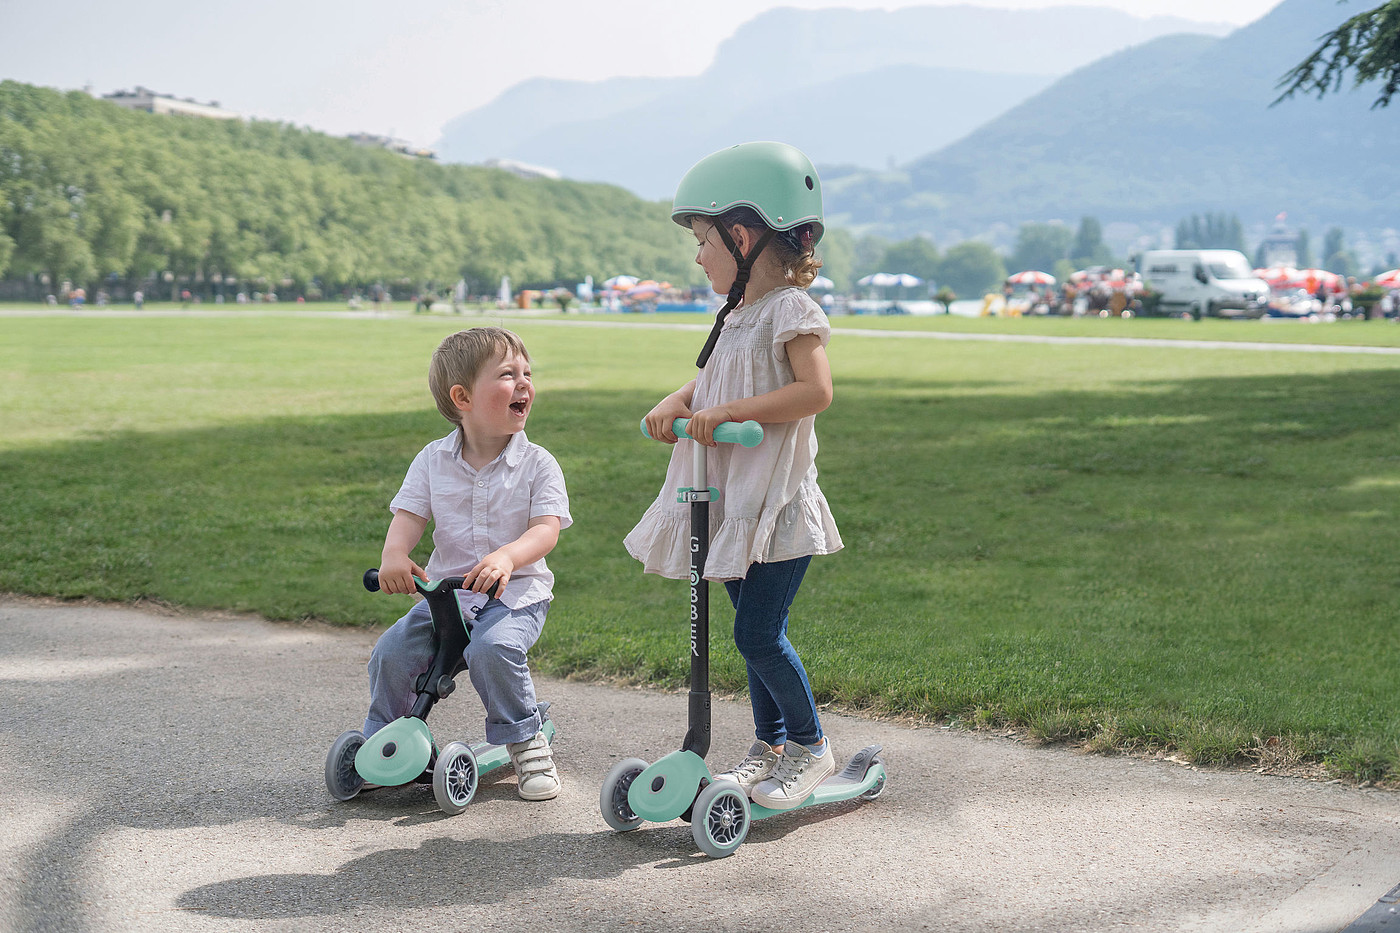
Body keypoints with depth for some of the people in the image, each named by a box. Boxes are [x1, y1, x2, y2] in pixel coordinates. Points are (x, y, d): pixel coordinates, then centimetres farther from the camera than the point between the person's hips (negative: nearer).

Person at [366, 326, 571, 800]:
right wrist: (395, 555, -25)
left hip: (516, 592, -3)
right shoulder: (433, 460, 4)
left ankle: (528, 744, -11)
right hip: (445, 592, 3)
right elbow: (408, 516, -1)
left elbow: (547, 529, -14)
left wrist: (507, 556, -35)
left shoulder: (537, 464, -3)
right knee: (391, 651, -16)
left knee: (493, 648, -32)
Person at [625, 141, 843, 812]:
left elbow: (815, 390, -23)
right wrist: (676, 402, -1)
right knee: (755, 631, 13)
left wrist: (726, 412, -24)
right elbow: (713, 380, 21)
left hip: (776, 504, -8)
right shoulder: (737, 315, 14)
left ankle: (810, 747, 9)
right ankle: (769, 746, 24)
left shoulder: (790, 310, -13)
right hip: (732, 500, 8)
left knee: (758, 633, -7)